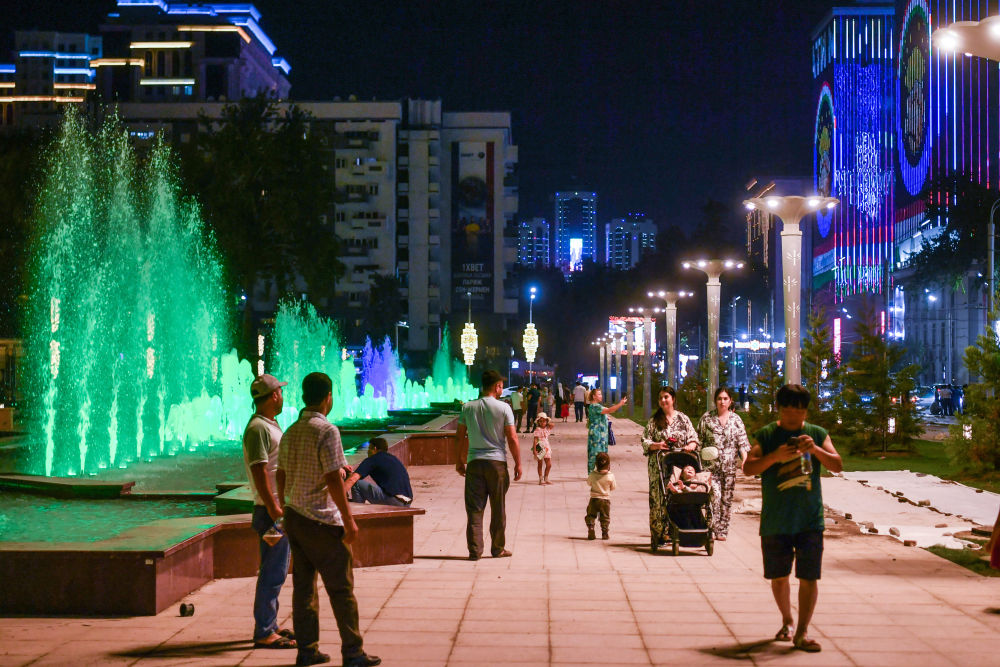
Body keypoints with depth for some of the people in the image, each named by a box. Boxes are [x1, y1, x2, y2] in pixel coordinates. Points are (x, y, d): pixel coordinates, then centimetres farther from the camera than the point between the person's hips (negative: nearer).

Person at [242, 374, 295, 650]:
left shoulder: (269, 425, 17)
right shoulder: (258, 428, -15)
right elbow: (259, 472, -22)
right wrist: (273, 509, -24)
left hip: (280, 508, 11)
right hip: (270, 510, -11)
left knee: (275, 570, 15)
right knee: (273, 573, -8)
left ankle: (269, 626, 23)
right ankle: (264, 634, -4)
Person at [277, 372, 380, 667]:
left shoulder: (291, 432, 9)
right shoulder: (327, 431, -15)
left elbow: (281, 476, 14)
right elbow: (334, 480, -18)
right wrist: (349, 520, -13)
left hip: (294, 518, 8)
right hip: (322, 521, -8)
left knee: (303, 585, 11)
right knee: (341, 588, 0)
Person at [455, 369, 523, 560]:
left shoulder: (467, 408, 3)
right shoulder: (503, 408, -6)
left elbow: (459, 437, 6)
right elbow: (512, 439, -7)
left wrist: (459, 461, 17)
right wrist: (518, 464, 1)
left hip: (474, 462, 2)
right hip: (497, 462, -2)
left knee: (474, 508, 5)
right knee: (498, 509, 10)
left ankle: (475, 550, 2)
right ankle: (498, 549, 17)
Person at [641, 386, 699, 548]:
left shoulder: (683, 419, 10)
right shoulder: (654, 421, 8)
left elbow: (694, 437, 8)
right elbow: (644, 440, 5)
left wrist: (691, 445, -13)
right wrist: (657, 445, -13)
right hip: (659, 466, -1)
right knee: (659, 498, -6)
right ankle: (658, 536, -3)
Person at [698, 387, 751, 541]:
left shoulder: (736, 420, 7)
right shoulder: (707, 418, 4)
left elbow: (742, 442, 3)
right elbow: (699, 440, 6)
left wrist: (745, 460, -11)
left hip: (730, 466, 2)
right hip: (711, 465, -2)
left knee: (727, 498, 5)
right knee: (714, 496, -15)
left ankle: (722, 531, 15)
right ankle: (711, 530, -11)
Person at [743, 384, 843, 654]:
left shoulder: (817, 434, 6)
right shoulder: (766, 435, 1)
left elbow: (837, 465, -1)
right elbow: (748, 468, -8)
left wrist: (816, 449, -18)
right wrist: (774, 456, -24)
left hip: (810, 520, 0)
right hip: (775, 520, 0)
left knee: (809, 577, -5)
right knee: (779, 576, 12)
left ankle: (802, 633, -1)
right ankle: (787, 621, 33)